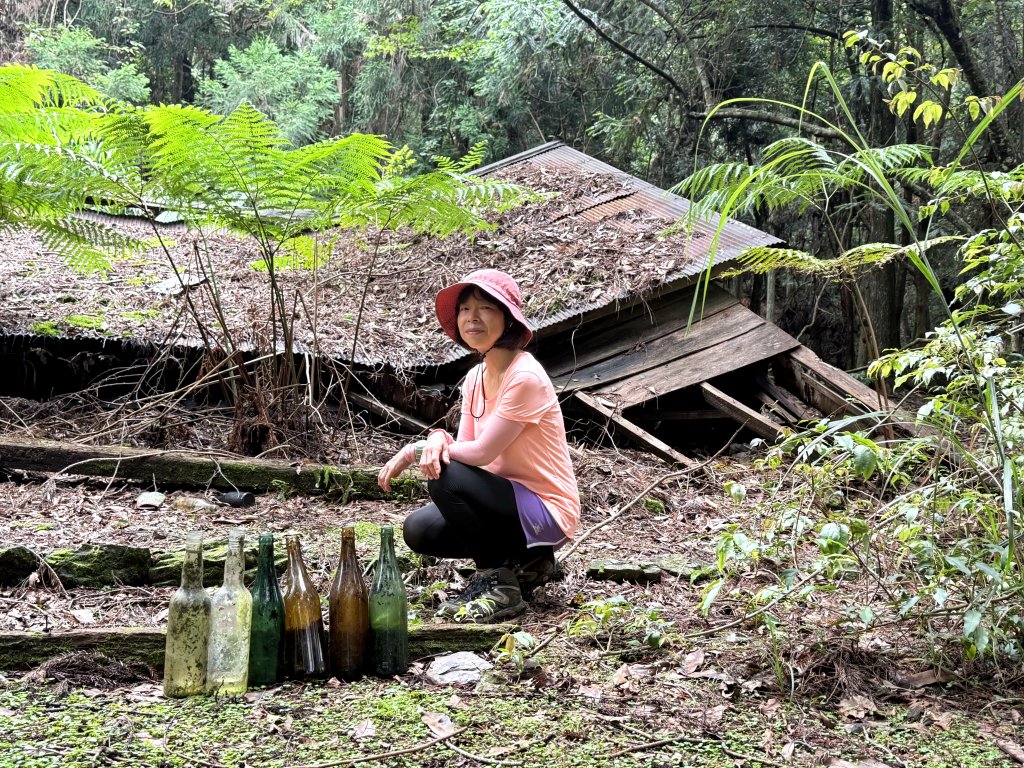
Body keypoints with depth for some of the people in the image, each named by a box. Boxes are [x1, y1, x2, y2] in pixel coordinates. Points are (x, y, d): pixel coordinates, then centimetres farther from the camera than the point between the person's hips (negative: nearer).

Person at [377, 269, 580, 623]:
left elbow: (481, 452, -23)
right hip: (509, 498, 9)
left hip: (548, 513, -9)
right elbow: (463, 449, 0)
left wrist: (415, 449, -13)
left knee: (445, 476, -25)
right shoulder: (475, 379, 7)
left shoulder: (525, 377, -21)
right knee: (418, 530, -5)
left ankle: (498, 584, -11)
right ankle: (522, 563, 11)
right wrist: (439, 440, -23)